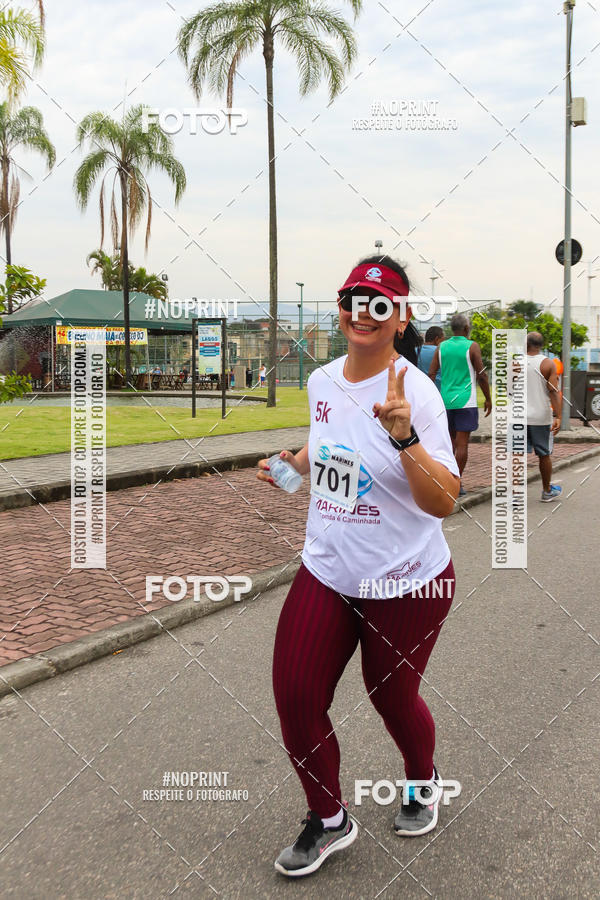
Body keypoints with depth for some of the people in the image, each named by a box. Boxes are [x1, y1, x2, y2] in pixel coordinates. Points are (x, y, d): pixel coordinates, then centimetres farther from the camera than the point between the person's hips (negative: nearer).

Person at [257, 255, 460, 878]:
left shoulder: (415, 391, -18)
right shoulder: (321, 381, 1)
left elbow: (443, 503, -25)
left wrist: (404, 435, -38)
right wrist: (293, 464, 5)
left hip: (405, 582, -5)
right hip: (325, 571, 5)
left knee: (392, 697, 14)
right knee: (294, 698, 1)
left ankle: (422, 782, 49)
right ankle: (329, 821, 27)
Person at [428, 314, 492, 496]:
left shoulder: (442, 347, 6)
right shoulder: (472, 346, -7)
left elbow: (431, 374, 2)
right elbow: (481, 375, -8)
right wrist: (488, 399, 2)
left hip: (446, 400, 5)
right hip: (465, 401, -5)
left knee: (451, 440, 17)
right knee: (462, 443, -1)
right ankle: (457, 483, -1)